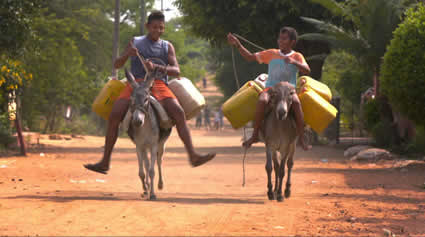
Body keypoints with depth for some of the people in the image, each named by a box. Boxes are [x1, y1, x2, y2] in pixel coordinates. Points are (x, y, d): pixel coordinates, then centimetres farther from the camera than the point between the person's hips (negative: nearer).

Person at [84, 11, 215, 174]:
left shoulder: (167, 47, 17)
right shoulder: (135, 42, 18)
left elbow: (176, 71, 2)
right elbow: (117, 65, 14)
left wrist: (156, 67, -17)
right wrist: (127, 54, -9)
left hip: (159, 85, 0)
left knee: (179, 112, -25)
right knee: (114, 115, -21)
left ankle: (193, 156, -29)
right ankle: (105, 162, -14)